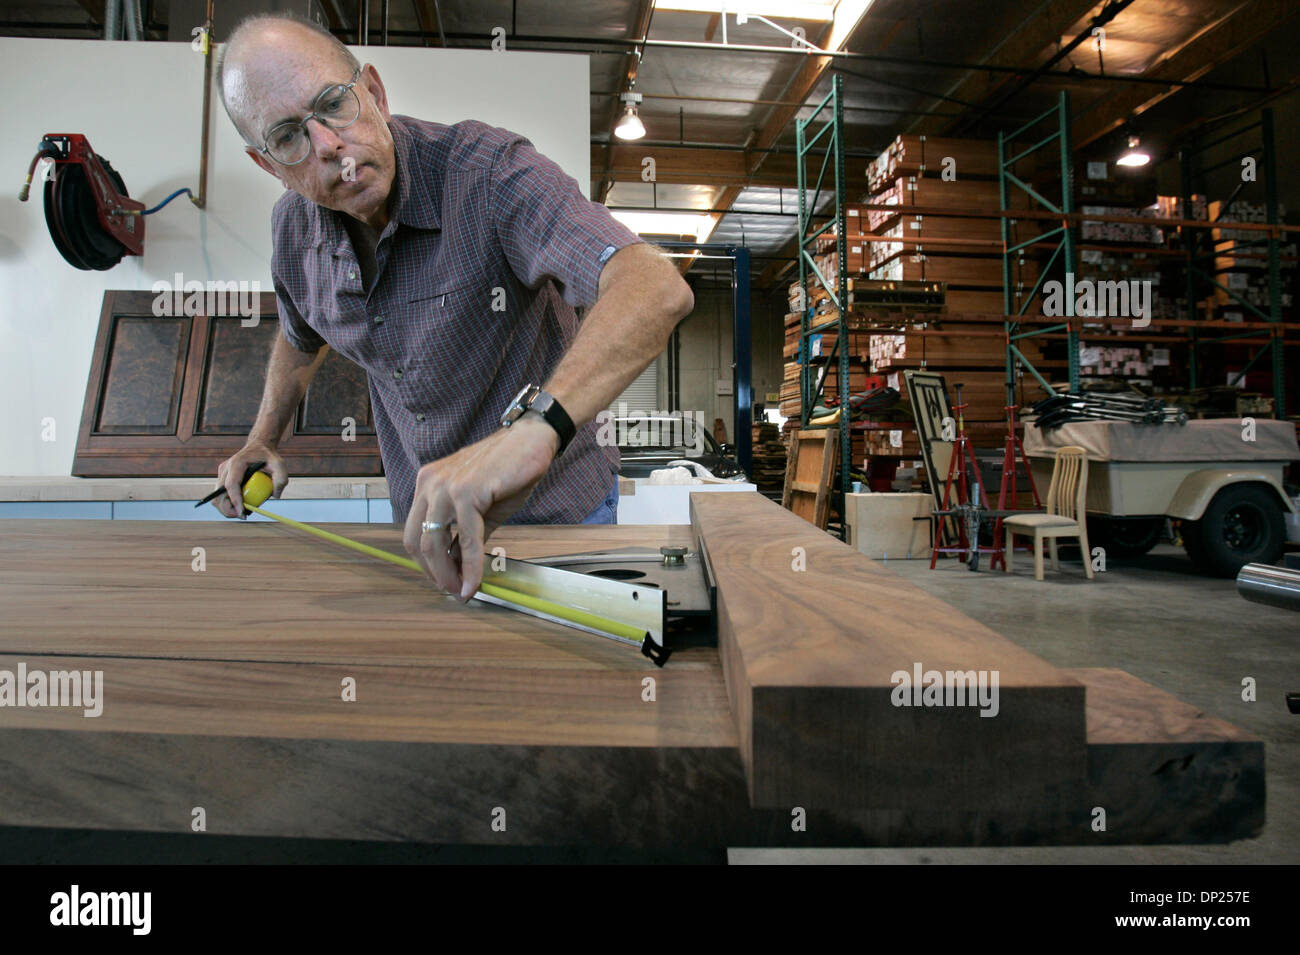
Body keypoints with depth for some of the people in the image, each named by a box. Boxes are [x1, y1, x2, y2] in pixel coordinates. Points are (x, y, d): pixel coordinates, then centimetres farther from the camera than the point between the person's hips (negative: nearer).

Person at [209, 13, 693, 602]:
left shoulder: (489, 171, -26)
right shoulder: (293, 227, -4)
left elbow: (658, 290, -43)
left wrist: (533, 427, -59)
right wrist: (261, 439, 6)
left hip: (554, 512, -5)